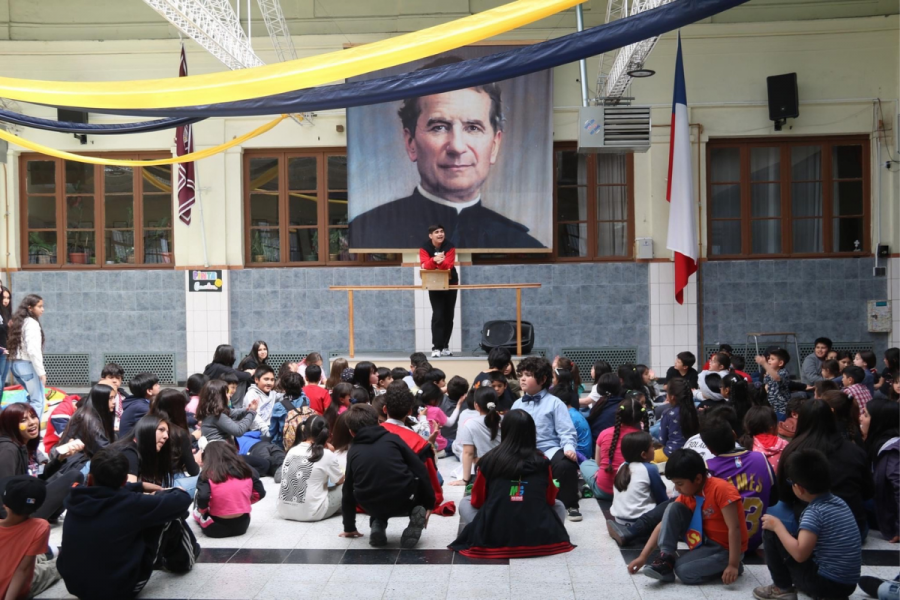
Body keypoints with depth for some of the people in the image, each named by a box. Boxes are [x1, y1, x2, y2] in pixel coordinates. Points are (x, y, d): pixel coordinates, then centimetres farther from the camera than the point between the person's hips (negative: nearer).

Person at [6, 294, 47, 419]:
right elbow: (33, 350, -20)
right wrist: (41, 372, -18)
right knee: (37, 401, -6)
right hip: (27, 365, -9)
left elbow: (14, 345, 11)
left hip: (15, 363, 10)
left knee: (32, 397, 22)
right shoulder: (32, 323, -13)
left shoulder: (17, 321, 15)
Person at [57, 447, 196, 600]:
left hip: (74, 586, 5)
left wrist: (141, 487, 27)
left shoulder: (76, 498, -7)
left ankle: (164, 559, 40)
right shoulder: (131, 503, -21)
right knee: (167, 510, 4)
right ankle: (183, 559, 29)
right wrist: (170, 491, 15)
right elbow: (182, 499, -7)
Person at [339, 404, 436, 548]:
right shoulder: (392, 438, 8)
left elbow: (348, 492, 19)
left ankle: (377, 525, 9)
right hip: (404, 500, -2)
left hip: (373, 507, 2)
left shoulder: (353, 452, 13)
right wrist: (428, 503, 13)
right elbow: (420, 470, 4)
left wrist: (349, 528, 30)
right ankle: (416, 513, 3)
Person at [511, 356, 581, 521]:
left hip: (549, 449, -4)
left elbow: (566, 432, -4)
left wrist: (569, 448, -22)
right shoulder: (517, 405, 16)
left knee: (566, 464, -36)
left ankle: (569, 505, -8)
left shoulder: (554, 403, 1)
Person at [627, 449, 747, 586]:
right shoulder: (687, 494, -2)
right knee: (673, 508, -10)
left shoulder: (721, 489, -25)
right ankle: (666, 560, -12)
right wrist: (643, 556, -4)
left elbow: (734, 528, -26)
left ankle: (725, 566, -3)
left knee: (684, 571, -26)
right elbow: (665, 523, -1)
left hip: (725, 548, -7)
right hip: (703, 540, 7)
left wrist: (733, 565, -30)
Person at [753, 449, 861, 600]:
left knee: (771, 535, -2)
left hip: (826, 583, -8)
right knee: (793, 542, 28)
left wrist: (777, 526, -13)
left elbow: (800, 554, -26)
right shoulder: (839, 502, 5)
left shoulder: (813, 512, -19)